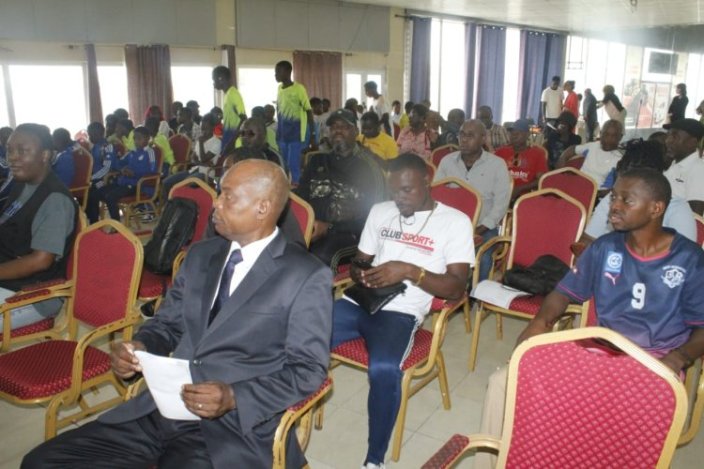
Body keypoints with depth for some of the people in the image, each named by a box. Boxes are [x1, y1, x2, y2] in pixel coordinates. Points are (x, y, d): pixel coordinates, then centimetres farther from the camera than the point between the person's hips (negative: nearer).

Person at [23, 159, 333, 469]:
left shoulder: (307, 277, -8)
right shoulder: (200, 255, 12)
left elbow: (308, 369, -8)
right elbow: (167, 323, 19)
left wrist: (234, 397, -20)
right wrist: (141, 346, -3)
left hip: (233, 427, -6)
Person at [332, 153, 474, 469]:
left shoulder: (455, 221, 4)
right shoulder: (379, 211, 18)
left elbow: (456, 288, -3)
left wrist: (411, 271, -17)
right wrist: (361, 274, -2)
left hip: (400, 312, -4)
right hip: (358, 303, 4)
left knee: (384, 370, -34)